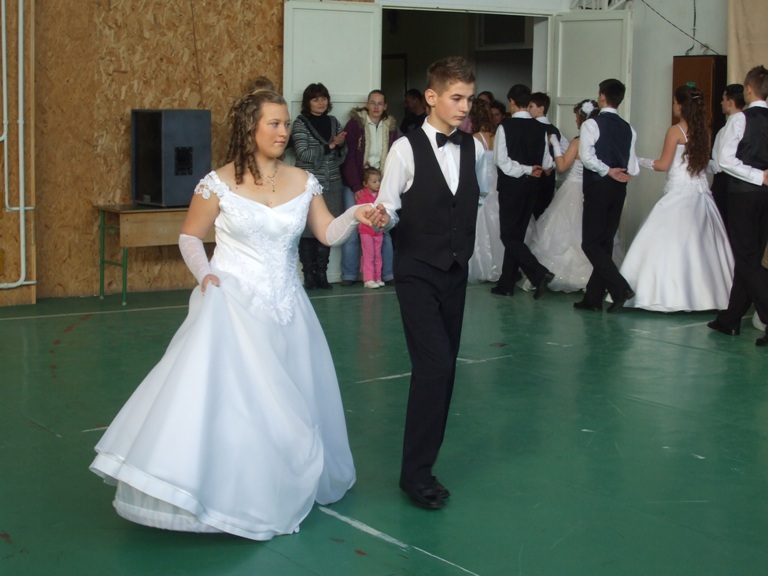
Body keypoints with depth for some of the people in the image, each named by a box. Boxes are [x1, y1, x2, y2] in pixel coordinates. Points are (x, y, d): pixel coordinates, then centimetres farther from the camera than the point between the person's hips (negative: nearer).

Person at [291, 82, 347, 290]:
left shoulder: (333, 122, 13)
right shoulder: (301, 123, -1)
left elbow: (341, 156, 16)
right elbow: (303, 154, -11)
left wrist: (341, 145, -6)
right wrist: (330, 145, -15)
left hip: (332, 184, 4)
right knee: (308, 229, -4)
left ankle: (321, 273, 11)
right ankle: (308, 274, 3)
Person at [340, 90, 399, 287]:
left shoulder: (390, 127, 6)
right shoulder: (355, 124, -5)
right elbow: (348, 157, -8)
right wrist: (357, 187, -13)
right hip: (355, 185, -3)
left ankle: (388, 273, 9)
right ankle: (349, 275, 7)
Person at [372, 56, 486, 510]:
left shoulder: (474, 149, 4)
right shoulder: (406, 149, -11)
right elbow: (389, 208, -9)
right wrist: (381, 217, -29)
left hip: (456, 272, 6)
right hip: (417, 272, -6)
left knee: (445, 366, 9)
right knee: (434, 366, -14)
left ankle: (426, 452, 22)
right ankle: (417, 472, -5)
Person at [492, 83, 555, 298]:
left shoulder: (506, 126, -12)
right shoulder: (540, 128, 2)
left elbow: (501, 160, -16)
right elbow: (546, 163, 4)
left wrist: (525, 170, -8)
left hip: (511, 186, -6)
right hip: (531, 187, 6)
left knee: (509, 236, 0)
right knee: (517, 235, 13)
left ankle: (539, 273, -16)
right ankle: (506, 284, 18)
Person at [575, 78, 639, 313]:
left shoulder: (592, 124, -9)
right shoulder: (627, 128, 9)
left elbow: (587, 157, -20)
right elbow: (632, 168, 6)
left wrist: (607, 171, -10)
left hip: (598, 187, -6)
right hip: (619, 189, 6)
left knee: (591, 243, -2)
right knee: (605, 243, 11)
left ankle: (620, 288, -16)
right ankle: (593, 298, 14)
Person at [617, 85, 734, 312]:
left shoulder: (676, 131, -8)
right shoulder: (703, 131, 8)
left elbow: (663, 165, -7)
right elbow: (705, 162, 16)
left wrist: (640, 161, 7)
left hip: (679, 194, -7)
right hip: (701, 192, 7)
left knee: (671, 243, -5)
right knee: (699, 243, 10)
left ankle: (669, 294, -8)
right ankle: (703, 292, 13)